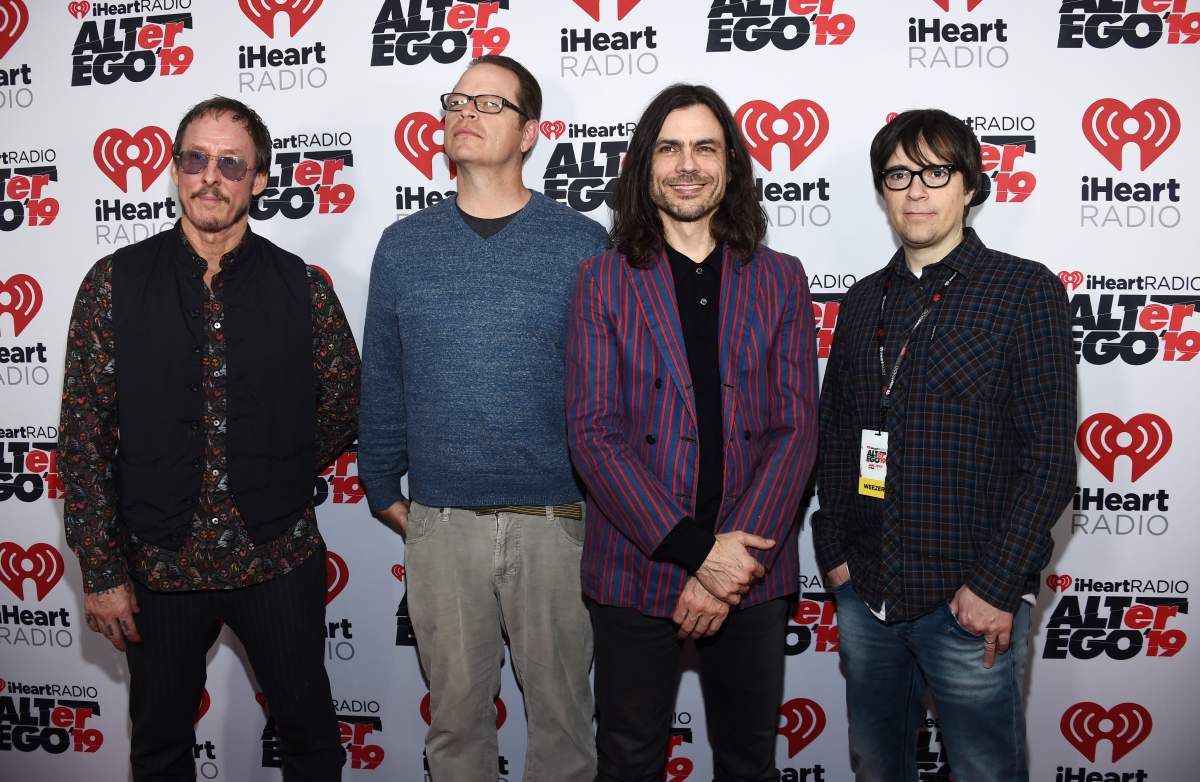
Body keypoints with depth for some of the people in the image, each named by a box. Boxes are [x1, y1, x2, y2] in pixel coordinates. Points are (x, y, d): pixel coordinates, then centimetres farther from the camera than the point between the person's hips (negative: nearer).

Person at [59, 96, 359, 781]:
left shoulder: (303, 287, -3)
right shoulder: (116, 282, -4)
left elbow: (344, 404, 8)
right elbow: (84, 439, -3)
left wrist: (276, 483, 5)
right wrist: (101, 571, -5)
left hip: (278, 559, 0)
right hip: (157, 563, 1)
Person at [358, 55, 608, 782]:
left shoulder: (583, 245, -4)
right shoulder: (403, 245, 4)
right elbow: (382, 381, 9)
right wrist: (383, 488, 10)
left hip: (556, 522, -1)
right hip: (439, 524, 2)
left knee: (560, 704, 14)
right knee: (457, 709, 16)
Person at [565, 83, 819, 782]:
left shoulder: (780, 279, 5)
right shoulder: (604, 281, 0)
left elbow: (797, 428, -1)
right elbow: (593, 433, -7)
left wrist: (734, 562, -11)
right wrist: (696, 550, -15)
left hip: (753, 571, 2)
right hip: (635, 571, -1)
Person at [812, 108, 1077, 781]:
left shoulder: (1028, 292, -6)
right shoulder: (864, 301, 8)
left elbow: (1050, 458, -10)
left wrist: (996, 586, -14)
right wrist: (834, 551, 6)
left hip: (972, 602, -4)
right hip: (866, 595, 5)